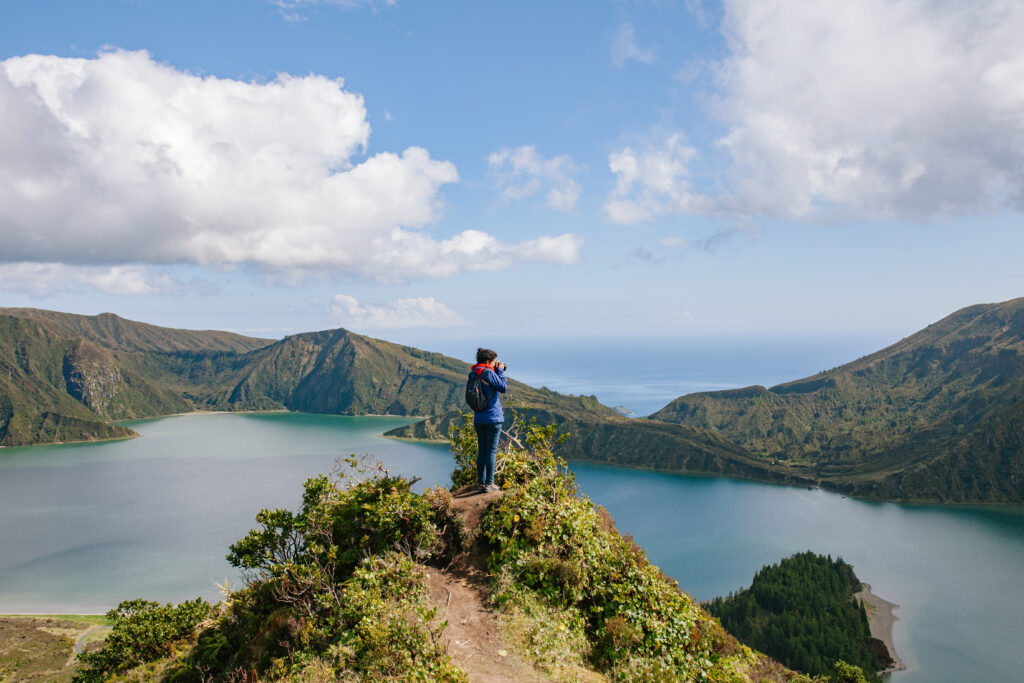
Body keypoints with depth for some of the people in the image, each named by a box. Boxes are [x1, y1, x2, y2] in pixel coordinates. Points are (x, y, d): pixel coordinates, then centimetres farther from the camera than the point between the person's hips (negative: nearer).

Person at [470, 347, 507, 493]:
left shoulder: (474, 374, 10)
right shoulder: (488, 372, -15)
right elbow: (503, 388, -13)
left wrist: (497, 371, 12)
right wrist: (500, 371, -4)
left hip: (478, 418, 7)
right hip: (493, 417, -7)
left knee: (481, 450, 12)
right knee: (491, 450, -1)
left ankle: (481, 482, 17)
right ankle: (489, 484, 1)